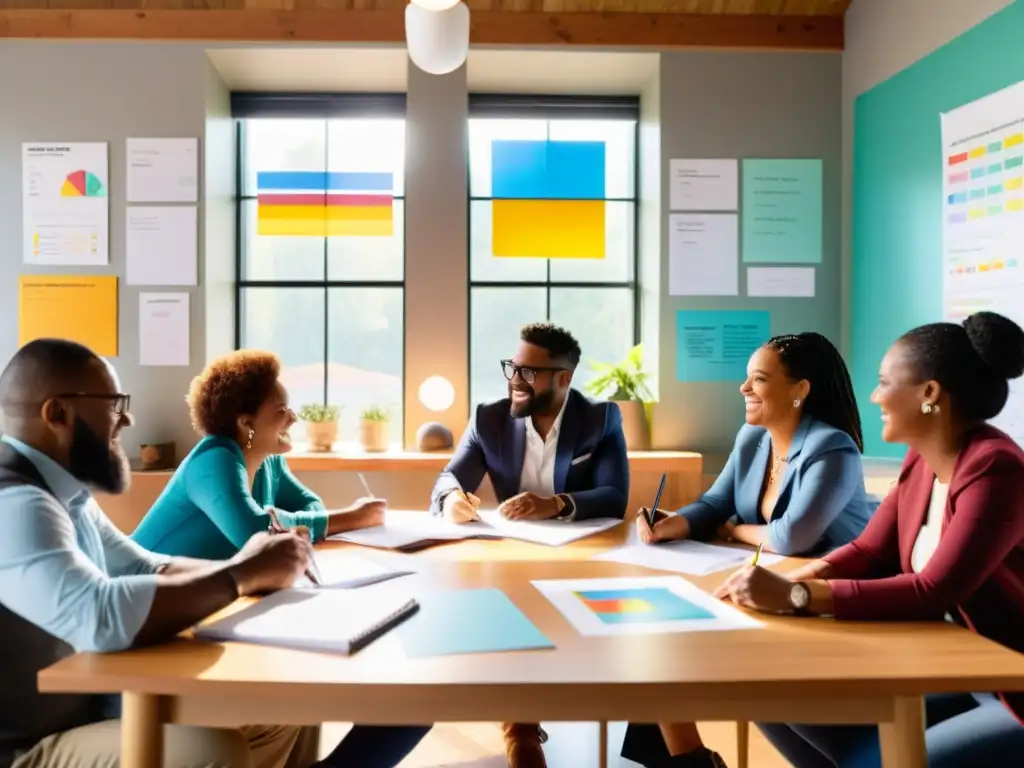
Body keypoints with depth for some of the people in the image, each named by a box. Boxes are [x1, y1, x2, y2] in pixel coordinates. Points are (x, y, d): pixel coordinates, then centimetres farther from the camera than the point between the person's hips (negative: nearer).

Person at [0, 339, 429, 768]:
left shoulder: (58, 492, 8)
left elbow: (146, 569, 11)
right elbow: (99, 616, -39)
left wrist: (262, 570, -7)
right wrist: (244, 573, -24)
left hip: (87, 704, 9)